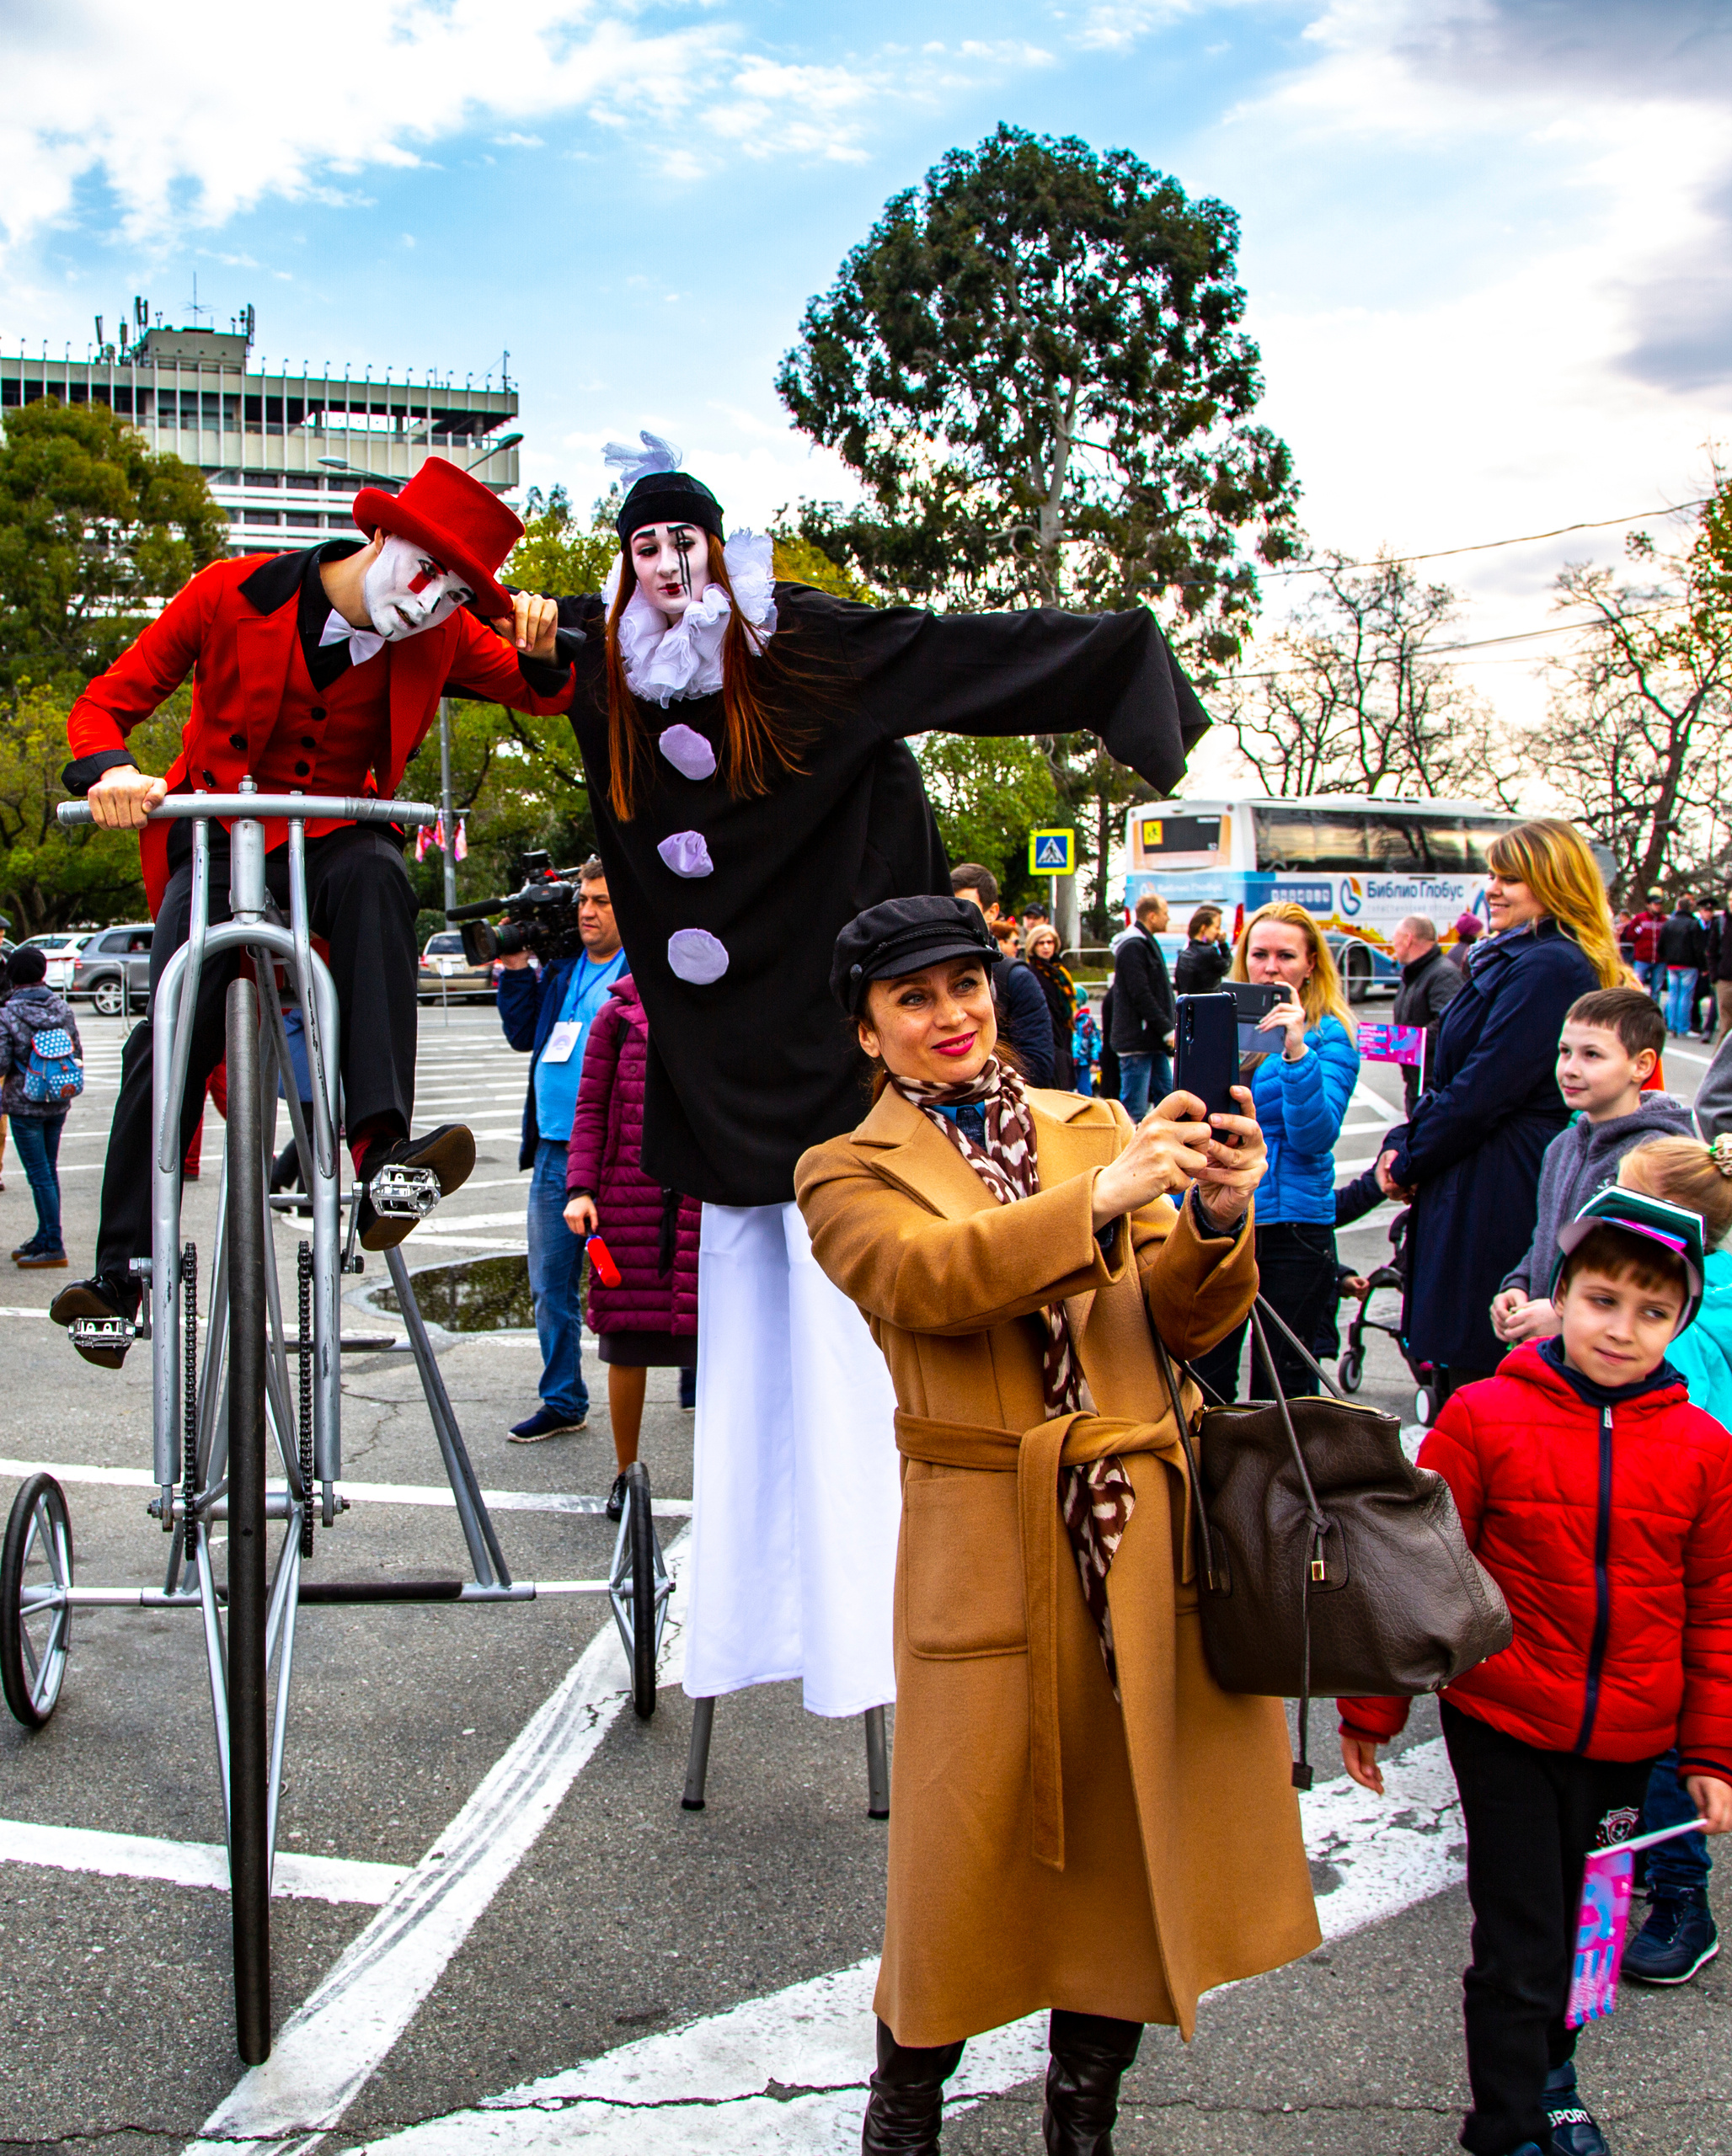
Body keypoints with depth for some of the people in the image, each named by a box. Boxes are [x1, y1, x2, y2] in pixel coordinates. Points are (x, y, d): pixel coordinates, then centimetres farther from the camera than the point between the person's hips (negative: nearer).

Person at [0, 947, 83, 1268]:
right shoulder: (62, 1007, 0)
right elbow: (78, 1053, 4)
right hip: (59, 1103, 5)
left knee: (40, 1175, -1)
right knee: (49, 1171, 16)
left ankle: (53, 1246, 0)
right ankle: (45, 1239, 24)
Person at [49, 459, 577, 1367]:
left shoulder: (440, 638, -4)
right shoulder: (232, 593, -9)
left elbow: (548, 694, 1)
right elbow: (106, 701, -6)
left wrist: (547, 650, -24)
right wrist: (108, 770, -29)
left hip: (330, 838, 1)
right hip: (218, 835, 0)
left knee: (377, 876, -36)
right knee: (170, 1033, -18)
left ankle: (382, 1154, -47)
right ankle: (121, 1273, -5)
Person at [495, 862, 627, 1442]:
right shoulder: (559, 969, 14)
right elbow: (522, 1035, 18)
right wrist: (515, 970, 9)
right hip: (553, 1150, 7)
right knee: (551, 1284, 13)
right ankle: (563, 1404, 26)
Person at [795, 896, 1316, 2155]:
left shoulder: (1094, 1128, 13)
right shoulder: (850, 1174, 4)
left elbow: (1182, 1323, 5)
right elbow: (923, 1277, -18)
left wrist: (1215, 1219, -16)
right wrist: (1097, 1201, -30)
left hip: (1141, 1524, 3)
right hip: (984, 1538, -3)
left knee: (1133, 1822, 11)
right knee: (970, 1830, 5)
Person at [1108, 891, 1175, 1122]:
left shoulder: (1147, 944, 18)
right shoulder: (1132, 947, -14)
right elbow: (1141, 996, -20)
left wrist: (1174, 1022, 12)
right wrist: (1167, 1030, -18)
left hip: (1153, 1041, 10)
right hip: (1137, 1042, -10)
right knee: (1134, 1111, -7)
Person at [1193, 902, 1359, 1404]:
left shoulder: (1330, 1036, -4)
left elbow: (1315, 1136, -16)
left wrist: (1296, 1052, -26)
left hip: (1293, 1229, -4)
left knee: (1281, 1385, 6)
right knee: (1205, 1376, 6)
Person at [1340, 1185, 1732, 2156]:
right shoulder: (1485, 1416, -11)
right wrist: (1371, 1711, -1)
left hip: (1623, 1743, 3)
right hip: (1503, 1722, -3)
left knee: (1576, 1922, 18)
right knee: (1518, 1937, 3)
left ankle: (1548, 2067, 44)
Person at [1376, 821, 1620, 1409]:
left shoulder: (1549, 968, -16)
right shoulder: (1512, 959, 18)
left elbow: (1481, 1093, -20)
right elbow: (1453, 1079, 19)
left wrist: (1407, 1162, -8)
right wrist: (1402, 1141, 4)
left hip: (1500, 1200, -10)